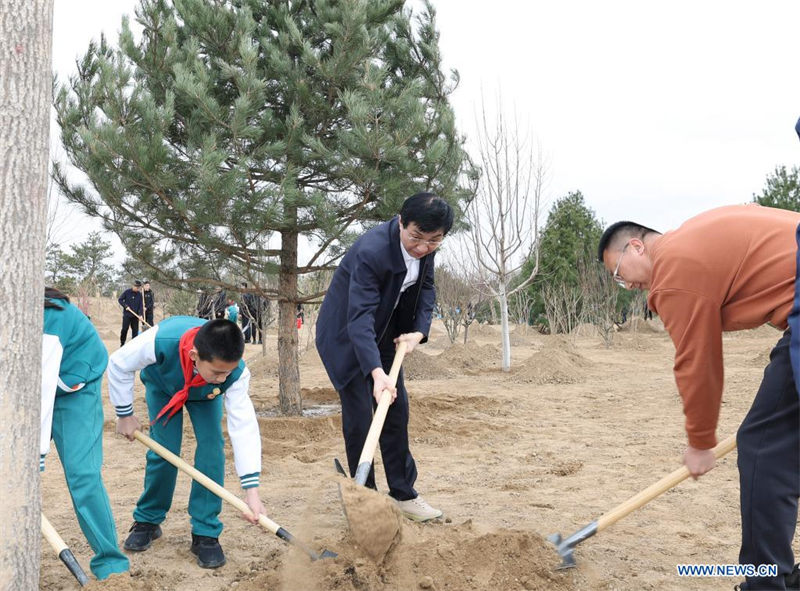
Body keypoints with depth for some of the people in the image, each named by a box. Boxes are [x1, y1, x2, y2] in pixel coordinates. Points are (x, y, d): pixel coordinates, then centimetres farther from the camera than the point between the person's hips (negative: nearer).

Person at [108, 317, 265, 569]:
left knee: (212, 447, -17)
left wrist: (251, 491, -44)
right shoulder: (161, 341, -46)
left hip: (205, 396, 1)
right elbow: (118, 364, -26)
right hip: (162, 386, 0)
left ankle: (205, 533, -5)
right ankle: (147, 521, 16)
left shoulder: (235, 372, -41)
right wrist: (124, 415, -15)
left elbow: (244, 426, -39)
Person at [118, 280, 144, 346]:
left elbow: (140, 305, 1)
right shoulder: (127, 292, -4)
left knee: (135, 330, 3)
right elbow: (120, 299, 1)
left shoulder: (139, 294, 3)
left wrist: (140, 314, -10)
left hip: (135, 315, 3)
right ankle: (122, 343, 10)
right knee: (124, 329, -1)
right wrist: (125, 306, -12)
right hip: (127, 314, -3)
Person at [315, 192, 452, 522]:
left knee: (397, 411, 9)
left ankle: (403, 494, 20)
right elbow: (360, 318, -40)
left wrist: (419, 331, -15)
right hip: (346, 337, -7)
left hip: (384, 334, 7)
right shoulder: (371, 251, -35)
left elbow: (426, 288, 3)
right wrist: (377, 372, -51)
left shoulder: (425, 247, -12)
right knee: (359, 418, -7)